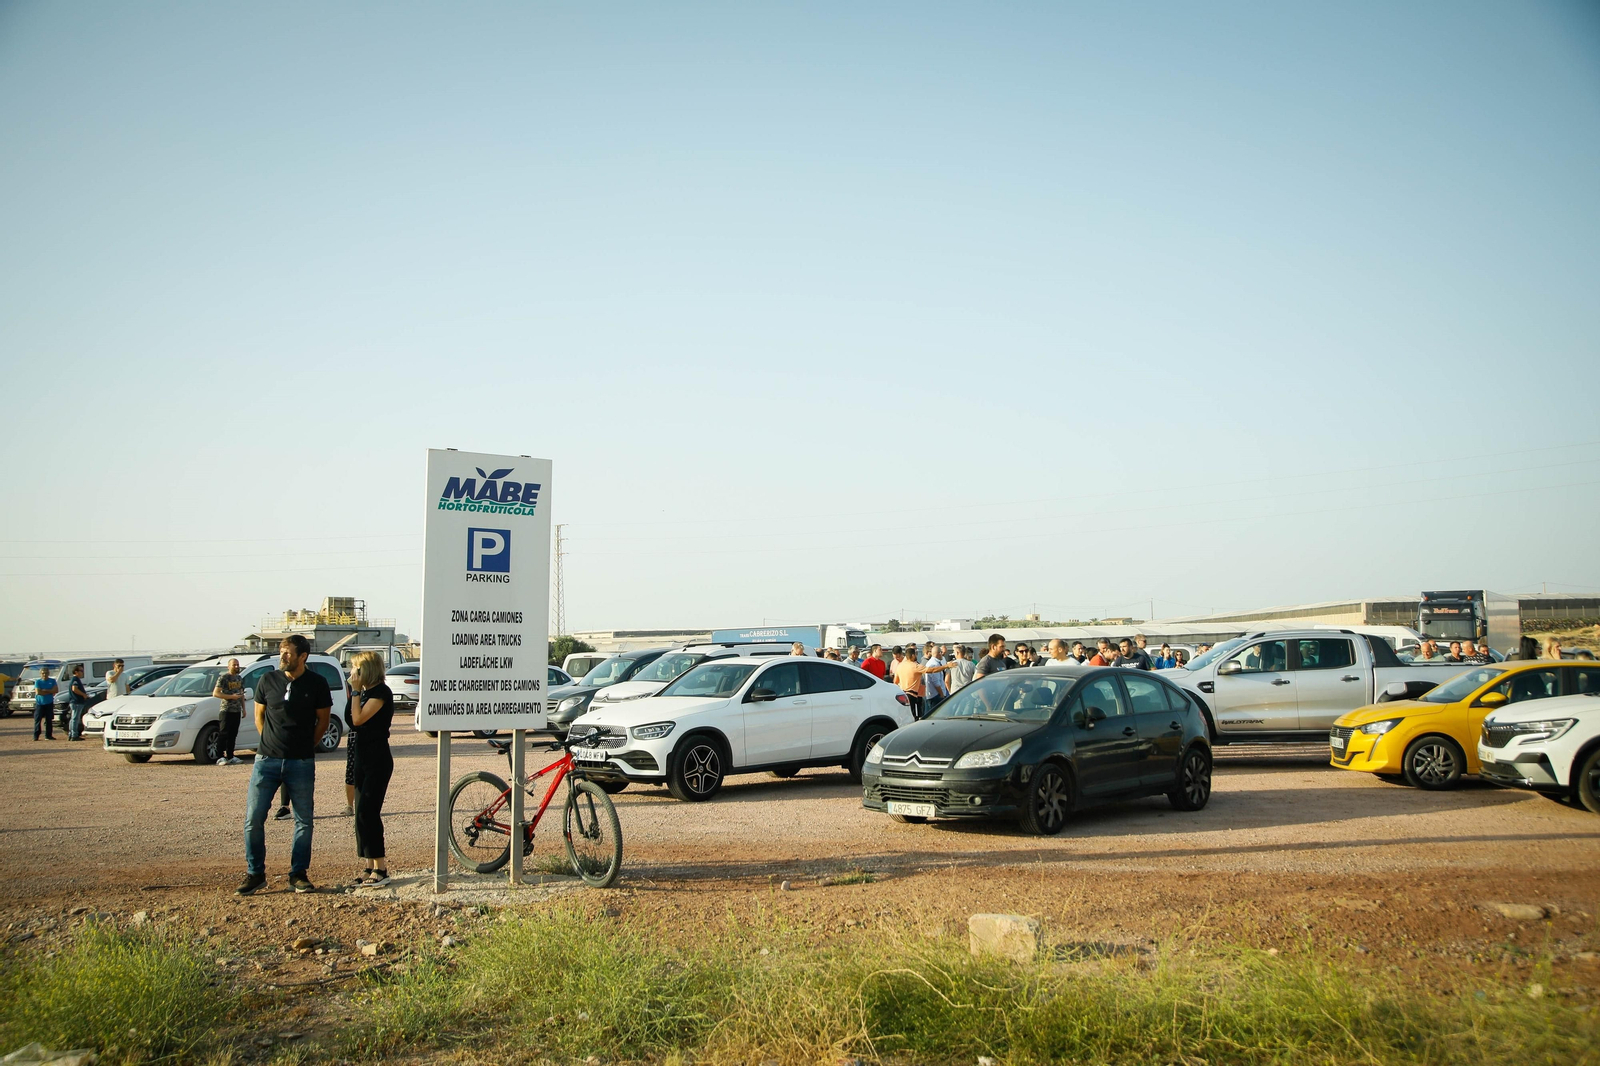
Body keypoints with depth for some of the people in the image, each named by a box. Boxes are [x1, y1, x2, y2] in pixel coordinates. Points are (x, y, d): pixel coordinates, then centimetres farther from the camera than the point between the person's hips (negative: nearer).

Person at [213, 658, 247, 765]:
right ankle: (220, 758, -8)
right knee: (224, 734, -8)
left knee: (233, 735, 8)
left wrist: (243, 708, 18)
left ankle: (230, 756, 13)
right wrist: (231, 696, -17)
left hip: (237, 711, 7)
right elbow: (215, 693, -12)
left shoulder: (240, 679, 16)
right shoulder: (223, 678, -6)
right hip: (226, 711, -7)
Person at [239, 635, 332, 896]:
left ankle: (298, 874, 15)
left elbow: (323, 720, 7)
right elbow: (259, 716, 13)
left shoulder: (316, 684, -3)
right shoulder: (267, 681, 1)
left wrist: (305, 746, 6)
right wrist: (270, 742, 8)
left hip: (302, 763, -1)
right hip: (267, 759, 1)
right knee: (254, 818, 0)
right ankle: (255, 873, 15)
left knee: (304, 820, 4)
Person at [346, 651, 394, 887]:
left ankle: (380, 869, -7)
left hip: (377, 760, -10)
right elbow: (355, 722, 11)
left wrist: (356, 691, -14)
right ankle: (371, 867, 16)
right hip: (363, 757, 10)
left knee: (367, 812, -11)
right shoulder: (367, 692, 14)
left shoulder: (381, 692, -13)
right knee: (363, 812, 10)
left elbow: (358, 718, -20)